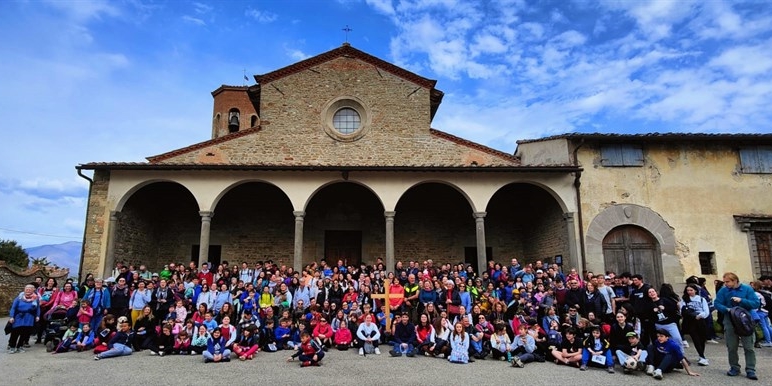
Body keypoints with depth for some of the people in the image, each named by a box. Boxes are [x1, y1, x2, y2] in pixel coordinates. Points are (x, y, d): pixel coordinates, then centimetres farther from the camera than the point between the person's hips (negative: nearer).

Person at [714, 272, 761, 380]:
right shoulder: (723, 291, -1)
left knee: (749, 347, -2)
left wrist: (741, 300, -21)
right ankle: (734, 368, 20)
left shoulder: (747, 289, -4)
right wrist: (726, 309, -22)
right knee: (731, 347, 7)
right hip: (730, 322, 2)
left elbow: (756, 303, -8)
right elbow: (717, 303, -4)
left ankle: (750, 370, 4)